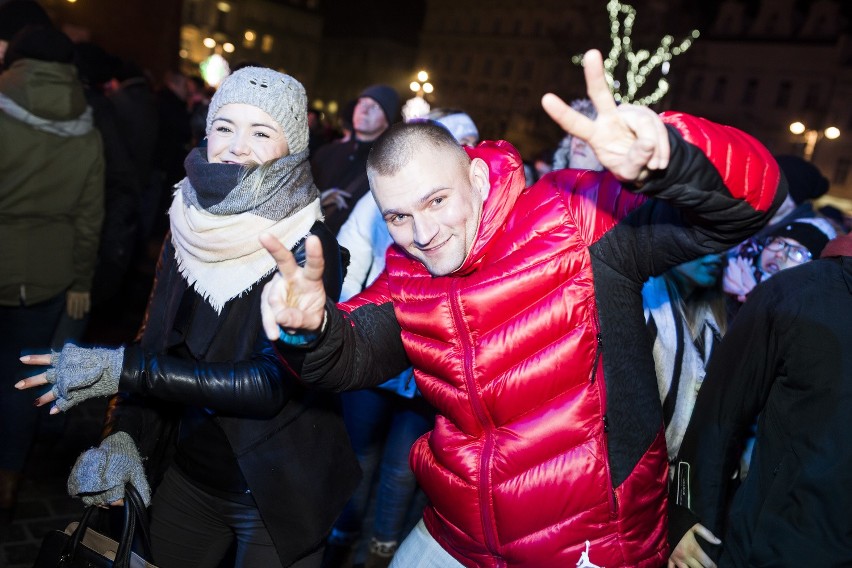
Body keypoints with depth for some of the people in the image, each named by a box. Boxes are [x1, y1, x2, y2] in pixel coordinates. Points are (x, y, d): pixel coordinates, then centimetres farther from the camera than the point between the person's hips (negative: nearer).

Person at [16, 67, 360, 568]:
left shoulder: (311, 248, -20)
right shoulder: (192, 227, -3)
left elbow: (272, 384, -26)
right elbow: (155, 341, 4)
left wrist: (123, 369, -25)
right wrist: (124, 438, -8)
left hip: (277, 491, -5)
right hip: (187, 475, 5)